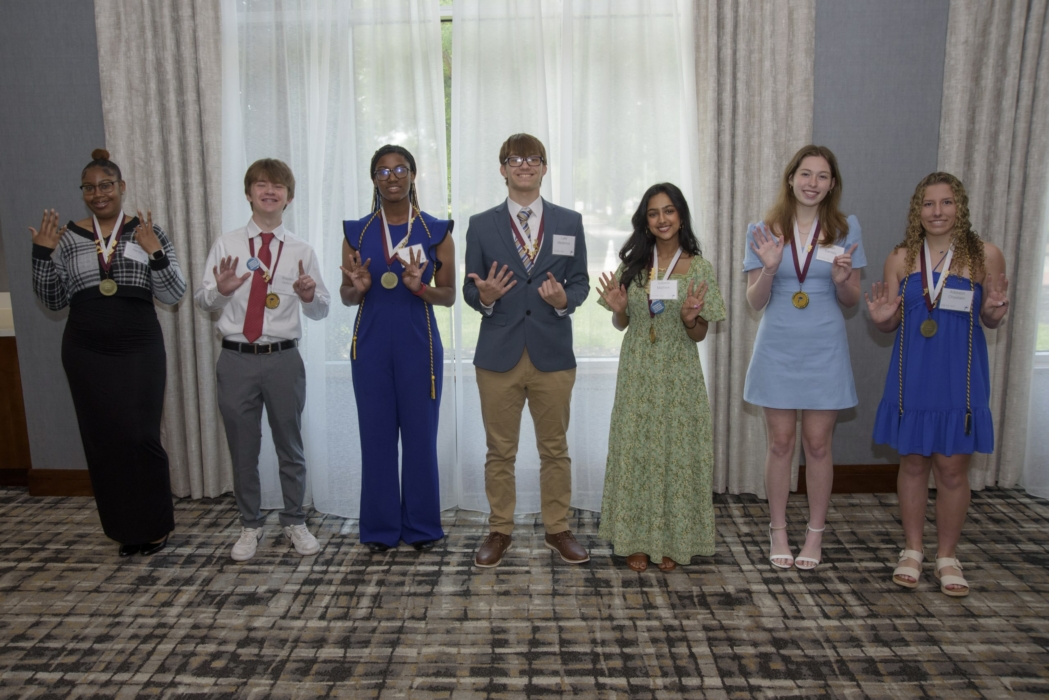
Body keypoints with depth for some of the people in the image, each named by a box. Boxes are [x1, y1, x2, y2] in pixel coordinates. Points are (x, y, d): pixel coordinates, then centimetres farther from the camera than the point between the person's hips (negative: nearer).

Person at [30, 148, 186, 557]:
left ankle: (155, 525, 13)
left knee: (141, 437, -4)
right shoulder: (67, 237, 5)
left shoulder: (148, 233, 0)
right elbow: (53, 300, 6)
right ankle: (125, 528, 21)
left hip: (140, 352, -2)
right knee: (103, 439, 8)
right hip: (87, 355, 3)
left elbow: (174, 295, -6)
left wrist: (155, 253, -20)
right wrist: (42, 254, -6)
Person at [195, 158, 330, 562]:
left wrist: (310, 296, -17)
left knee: (290, 445, 11)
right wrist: (220, 290, -22)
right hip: (236, 359, 0)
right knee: (242, 448, 12)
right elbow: (202, 300, -1)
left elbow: (321, 310, 5)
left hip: (283, 359, 0)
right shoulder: (227, 245, 1)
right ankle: (250, 526, 30)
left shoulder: (301, 251, 2)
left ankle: (295, 523, 29)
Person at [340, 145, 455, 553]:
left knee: (420, 436, 3)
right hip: (371, 345, 1)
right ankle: (380, 528, 21)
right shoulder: (357, 232, 6)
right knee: (376, 436, 6)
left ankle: (421, 527, 19)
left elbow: (449, 295, 2)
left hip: (419, 345, -1)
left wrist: (420, 287, -18)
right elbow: (347, 298, 9)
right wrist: (357, 287, -14)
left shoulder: (437, 232, 2)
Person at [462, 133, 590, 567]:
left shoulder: (569, 222, 8)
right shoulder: (481, 226, 5)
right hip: (499, 353, 0)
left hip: (552, 353, 1)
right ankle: (500, 531, 23)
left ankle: (557, 529, 25)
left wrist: (565, 299, -14)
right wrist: (484, 297, -18)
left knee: (555, 448, 10)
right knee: (500, 450, 8)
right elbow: (469, 289, 5)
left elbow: (580, 282, 8)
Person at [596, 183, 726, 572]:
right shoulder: (632, 265, 3)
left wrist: (690, 317, -21)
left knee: (677, 451, 5)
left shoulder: (698, 269, -2)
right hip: (637, 375, 2)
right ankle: (636, 539, 19)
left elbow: (700, 335, 0)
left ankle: (672, 539, 21)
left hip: (678, 376, -1)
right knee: (635, 450, 5)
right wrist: (618, 308, -12)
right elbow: (621, 325, 9)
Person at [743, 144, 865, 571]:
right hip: (777, 349, 0)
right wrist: (769, 268, -18)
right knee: (780, 443, 6)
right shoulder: (764, 231, 1)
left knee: (818, 443, 6)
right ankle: (778, 531, 21)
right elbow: (755, 301, 0)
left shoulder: (846, 228, 2)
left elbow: (852, 300, 5)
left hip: (824, 351, 0)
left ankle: (815, 534, 21)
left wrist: (841, 279, -17)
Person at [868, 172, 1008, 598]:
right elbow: (892, 323, 7)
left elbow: (990, 320, 6)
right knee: (912, 463, 10)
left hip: (959, 375, -1)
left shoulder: (986, 255, -2)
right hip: (911, 374, 2)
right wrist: (882, 318, -14)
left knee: (952, 468, 5)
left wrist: (994, 313, -16)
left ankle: (947, 557, 22)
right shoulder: (901, 258, 2)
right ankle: (912, 550, 25)